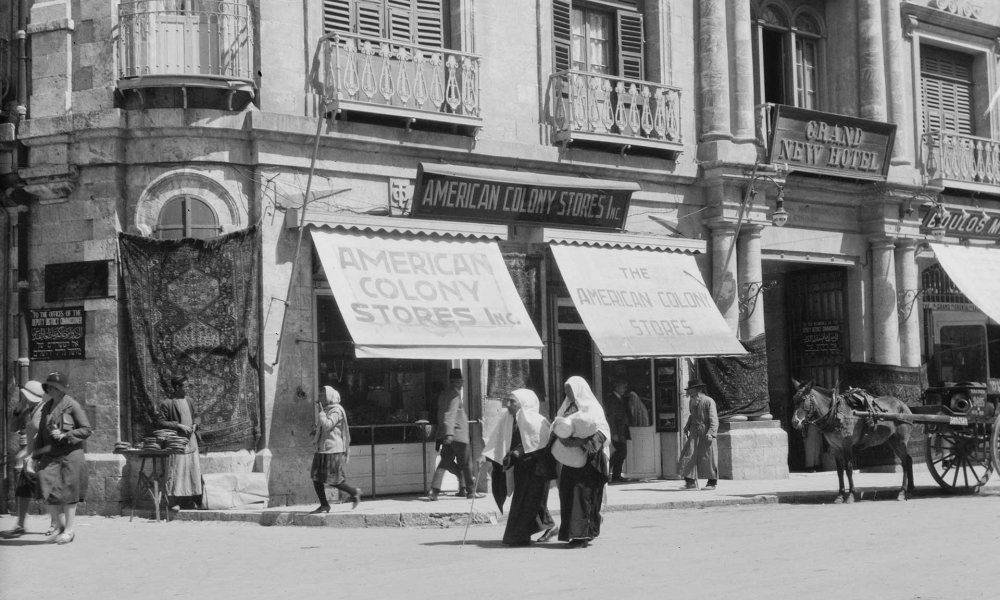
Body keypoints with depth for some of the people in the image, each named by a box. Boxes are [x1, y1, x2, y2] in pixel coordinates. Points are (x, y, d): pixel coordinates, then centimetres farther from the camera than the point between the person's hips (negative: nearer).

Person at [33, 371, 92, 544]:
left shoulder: (72, 405, -6)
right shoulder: (46, 407, 13)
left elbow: (86, 430, -6)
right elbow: (41, 434, 19)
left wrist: (65, 436, -16)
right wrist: (37, 457, 15)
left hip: (70, 454, -5)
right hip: (50, 455, 5)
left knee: (68, 493, -2)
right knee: (48, 493, -4)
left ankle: (69, 530, 9)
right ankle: (61, 527, 13)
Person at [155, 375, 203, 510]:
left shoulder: (188, 401, 12)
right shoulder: (167, 404, -6)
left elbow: (197, 416, 21)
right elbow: (160, 422, -9)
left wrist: (195, 424, -1)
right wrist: (179, 426, -15)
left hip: (191, 440, 6)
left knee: (193, 469, 4)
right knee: (176, 470, -7)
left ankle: (190, 499, 10)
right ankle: (174, 501, -3)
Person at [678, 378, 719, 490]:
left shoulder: (709, 401, -10)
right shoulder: (693, 401, 13)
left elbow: (714, 419, -13)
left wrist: (711, 433, -24)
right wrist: (687, 427, 14)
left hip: (706, 432, -7)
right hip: (694, 432, 7)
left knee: (709, 457, -1)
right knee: (688, 456, -1)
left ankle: (712, 483, 10)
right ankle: (690, 482, 5)